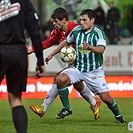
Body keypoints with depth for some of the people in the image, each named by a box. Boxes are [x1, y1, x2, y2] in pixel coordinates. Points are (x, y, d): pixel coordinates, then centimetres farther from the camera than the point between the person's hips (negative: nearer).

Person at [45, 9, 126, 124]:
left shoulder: (98, 33, -13)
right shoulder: (76, 30, 0)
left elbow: (101, 50, -30)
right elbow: (66, 42, 18)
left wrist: (89, 47, -49)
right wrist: (52, 54, 19)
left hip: (94, 71, -3)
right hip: (77, 68, 3)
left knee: (105, 98, -7)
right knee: (60, 80, -23)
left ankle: (118, 115, 24)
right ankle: (66, 109, -5)